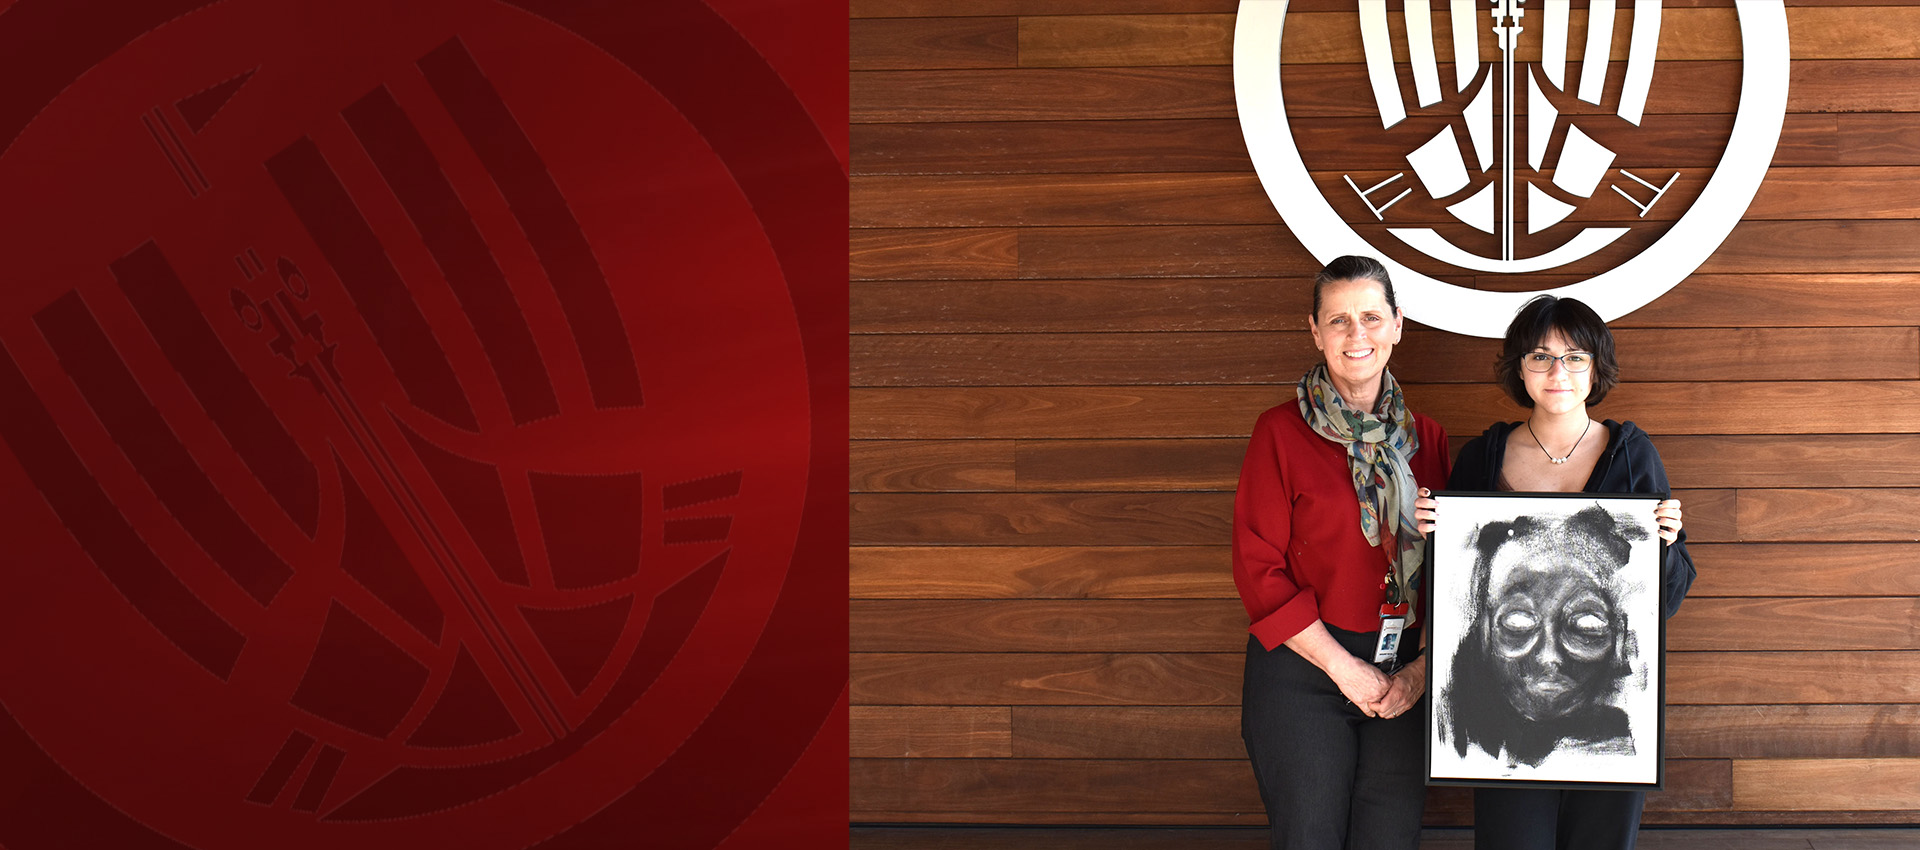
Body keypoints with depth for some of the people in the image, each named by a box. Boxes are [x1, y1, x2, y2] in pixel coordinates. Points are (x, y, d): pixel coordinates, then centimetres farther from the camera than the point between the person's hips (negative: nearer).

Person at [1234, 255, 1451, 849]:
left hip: (1407, 681, 4)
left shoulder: (1427, 440, 9)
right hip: (1302, 672, -3)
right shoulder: (1280, 433, -4)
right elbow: (1258, 568, -8)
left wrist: (1421, 670, -3)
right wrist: (1343, 667, -10)